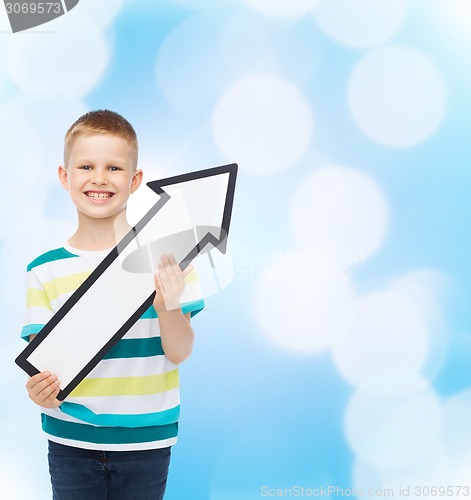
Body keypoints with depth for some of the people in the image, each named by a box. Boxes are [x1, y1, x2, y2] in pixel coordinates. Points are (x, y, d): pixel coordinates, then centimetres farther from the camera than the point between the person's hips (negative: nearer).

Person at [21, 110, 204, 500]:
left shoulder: (164, 254, -7)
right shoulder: (45, 270, -3)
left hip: (145, 440, -1)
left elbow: (180, 352, -8)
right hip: (70, 439, 1)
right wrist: (40, 388, -21)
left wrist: (167, 305, -26)